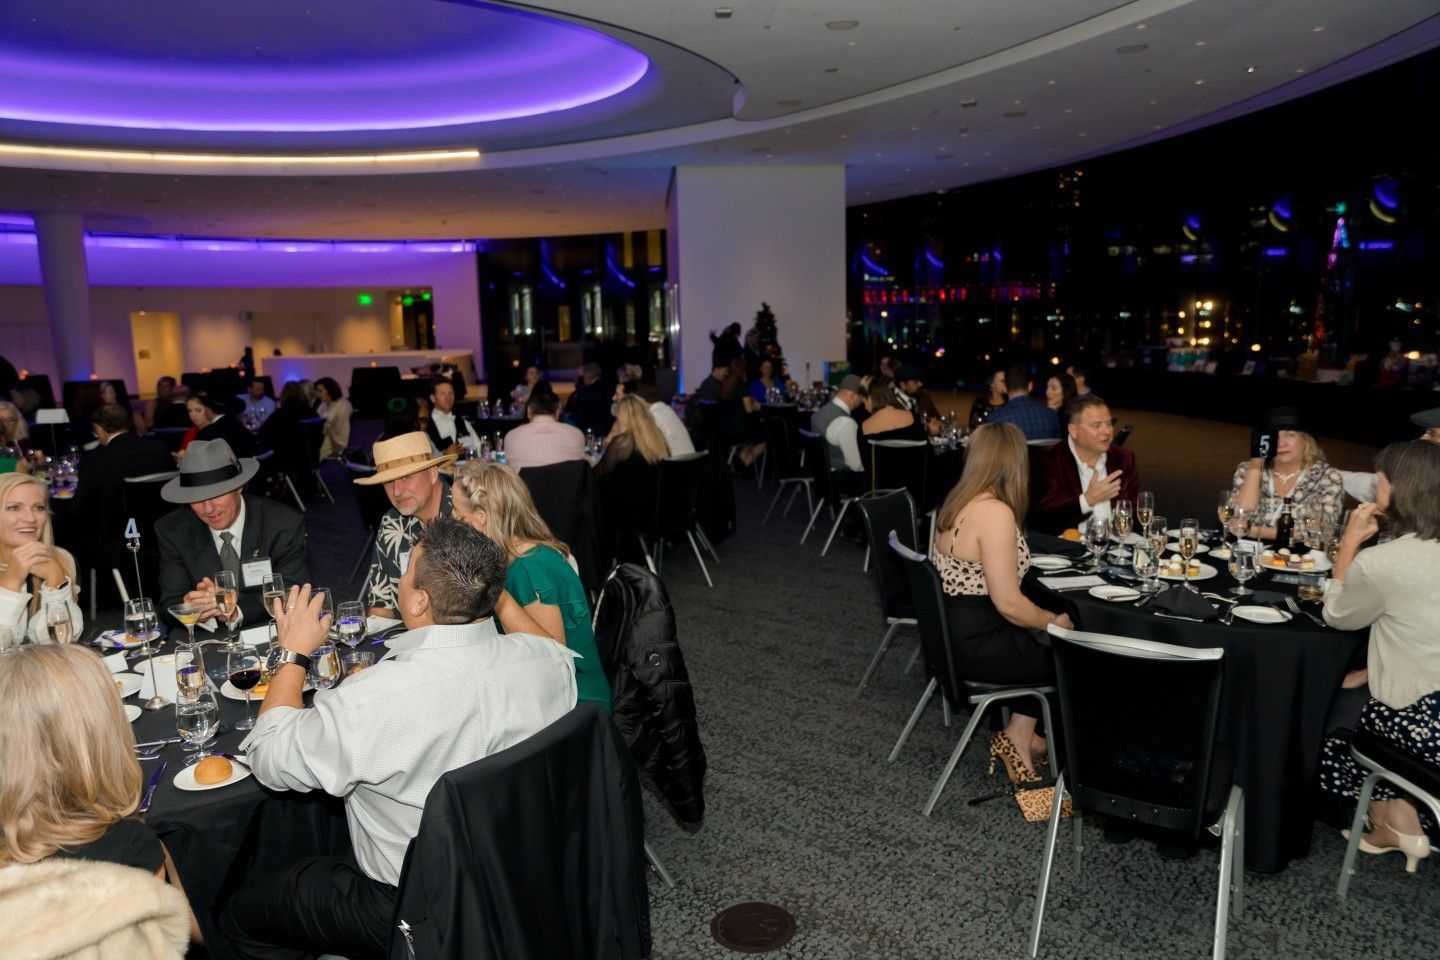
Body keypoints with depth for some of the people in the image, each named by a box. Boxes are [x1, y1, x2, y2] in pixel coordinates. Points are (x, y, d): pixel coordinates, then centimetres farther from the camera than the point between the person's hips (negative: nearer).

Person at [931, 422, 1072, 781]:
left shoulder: (958, 500, 5)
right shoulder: (995, 512, -24)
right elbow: (1008, 603, -23)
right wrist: (1056, 622, -8)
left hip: (954, 632, 9)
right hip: (977, 647, -9)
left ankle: (1020, 736, 22)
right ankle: (1018, 737, 23)